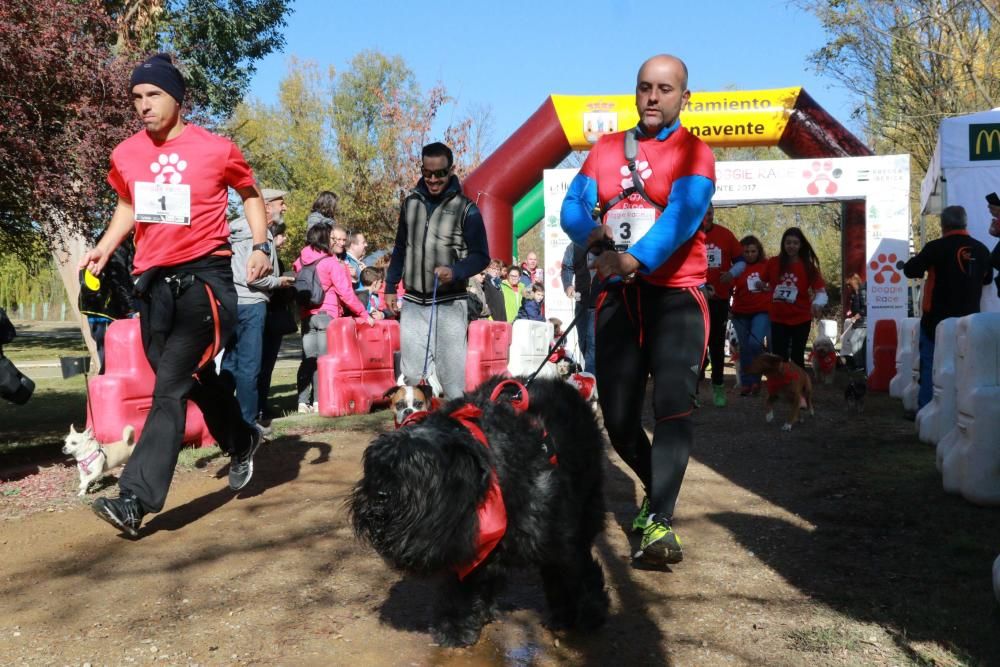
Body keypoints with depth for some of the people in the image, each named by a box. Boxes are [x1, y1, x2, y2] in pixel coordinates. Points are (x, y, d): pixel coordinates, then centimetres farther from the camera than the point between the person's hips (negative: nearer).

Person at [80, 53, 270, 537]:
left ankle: (136, 499, -15)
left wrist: (261, 247, -2)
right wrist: (104, 247, 9)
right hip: (153, 280, 5)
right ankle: (242, 443, 41)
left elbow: (251, 195, 11)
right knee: (193, 376, 16)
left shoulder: (217, 150, -5)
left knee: (170, 386, -14)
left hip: (205, 276, -5)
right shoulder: (126, 155, 6)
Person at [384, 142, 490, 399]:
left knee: (451, 374, -5)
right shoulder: (411, 202, 8)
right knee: (412, 374, 6)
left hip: (449, 304, -4)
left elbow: (481, 256, -3)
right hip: (413, 303, 4)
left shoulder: (465, 209, -5)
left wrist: (455, 271, -21)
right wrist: (390, 287, 15)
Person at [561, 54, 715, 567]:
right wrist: (594, 235, -18)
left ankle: (660, 523, -13)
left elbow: (682, 217, -20)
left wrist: (632, 261, -35)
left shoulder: (693, 154, -3)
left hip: (675, 296, -4)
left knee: (673, 405, -16)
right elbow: (572, 207, 5)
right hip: (619, 298, 4)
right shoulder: (607, 148, 12)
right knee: (618, 418, 7)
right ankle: (657, 489, 32)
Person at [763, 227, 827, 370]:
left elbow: (820, 290, -12)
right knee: (779, 358, 2)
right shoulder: (773, 263, -2)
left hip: (801, 319, -1)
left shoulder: (808, 266, -5)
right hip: (778, 319, 1)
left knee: (797, 357, 9)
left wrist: (817, 303, -31)